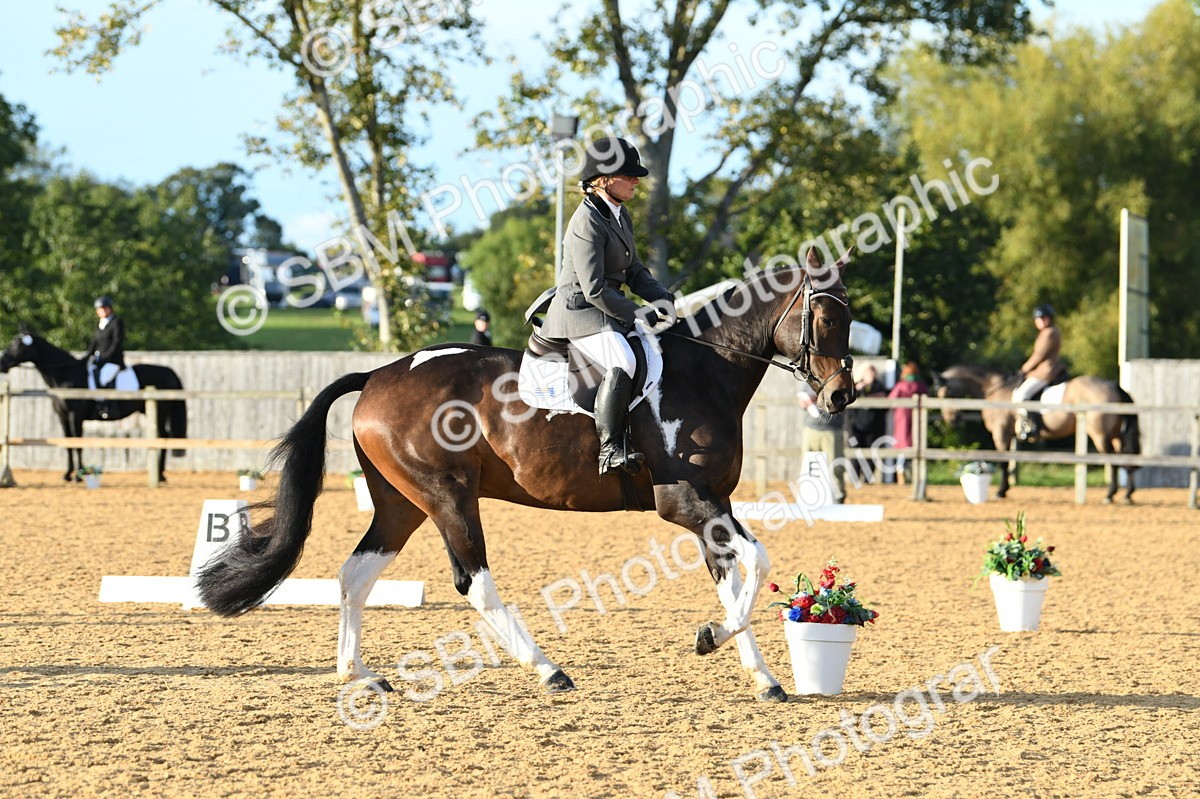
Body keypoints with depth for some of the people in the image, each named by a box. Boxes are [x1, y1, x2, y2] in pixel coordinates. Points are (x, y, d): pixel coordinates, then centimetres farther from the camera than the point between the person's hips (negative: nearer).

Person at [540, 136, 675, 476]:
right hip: (580, 313, -10)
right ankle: (611, 450, -32)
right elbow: (594, 289, -21)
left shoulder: (621, 215, 13)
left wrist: (661, 298, 0)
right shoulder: (587, 222, -17)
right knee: (623, 362, -33)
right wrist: (636, 313, -16)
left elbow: (634, 270, 18)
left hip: (607, 311, 10)